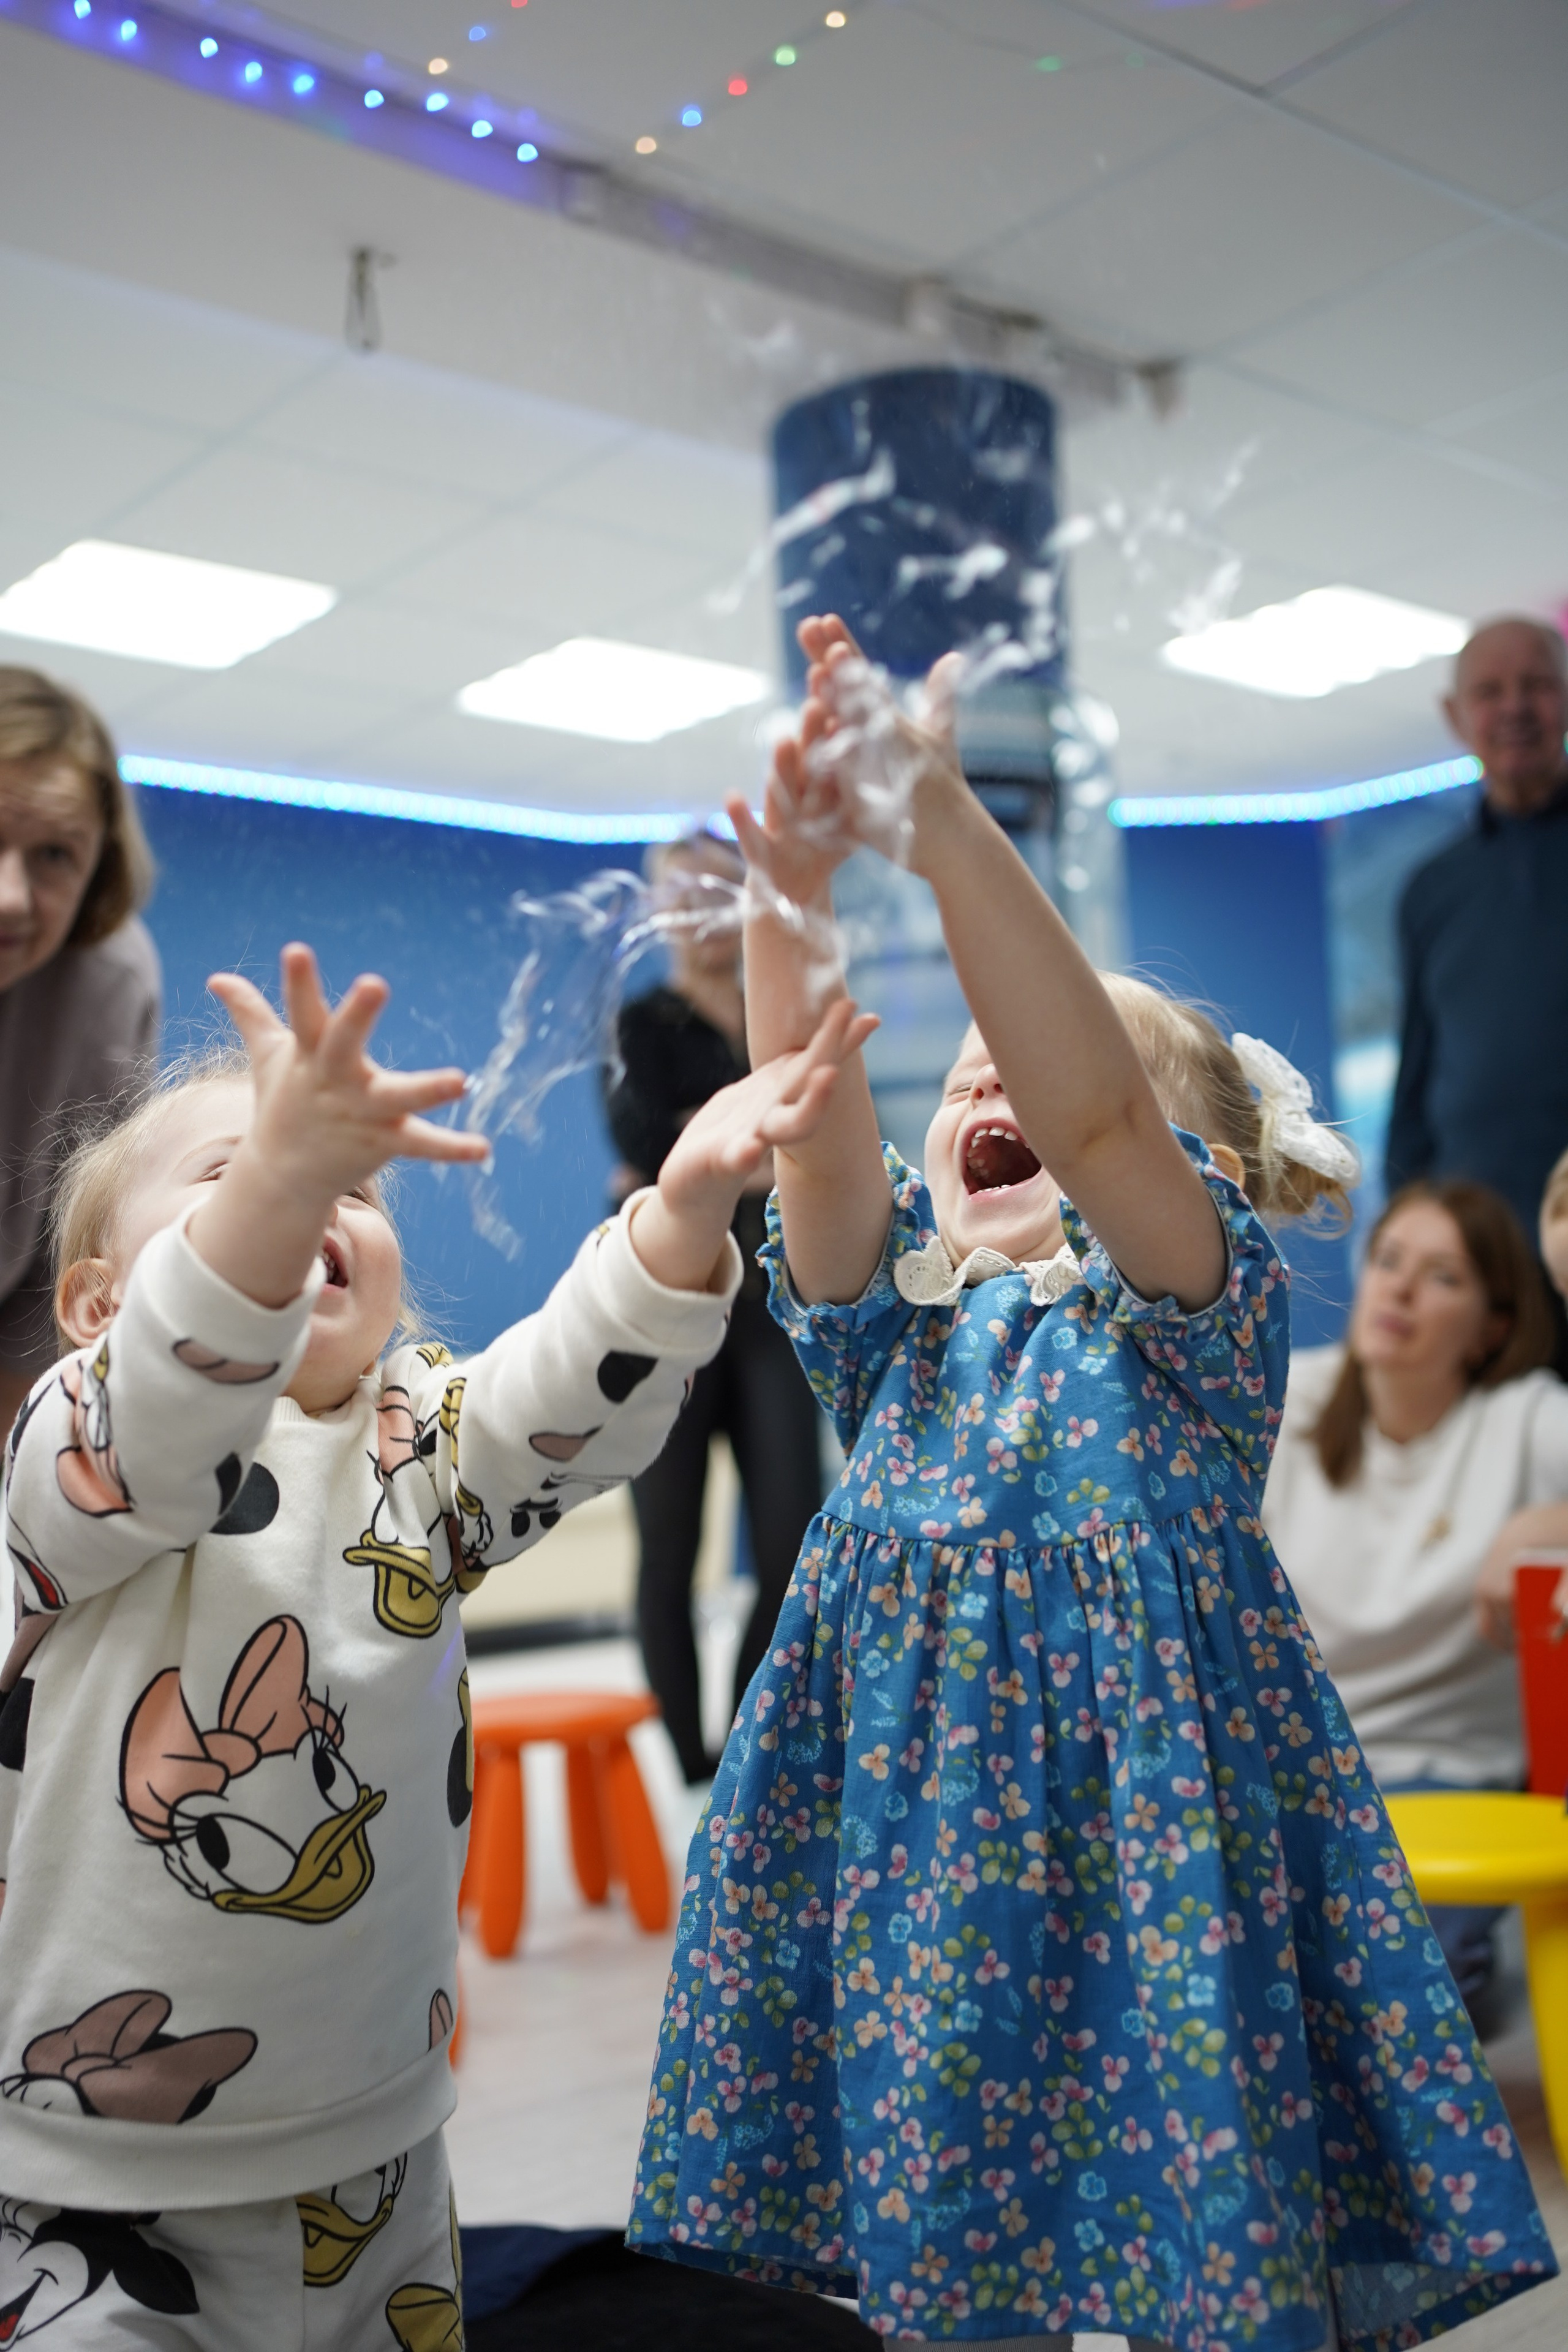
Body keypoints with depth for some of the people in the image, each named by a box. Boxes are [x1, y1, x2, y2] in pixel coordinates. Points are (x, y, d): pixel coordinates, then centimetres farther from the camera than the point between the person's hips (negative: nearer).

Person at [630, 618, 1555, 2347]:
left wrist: (942, 826, -32)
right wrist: (793, 899, -26)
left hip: (1151, 1867, -4)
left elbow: (1095, 1116, -22)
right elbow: (815, 1132, -9)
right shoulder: (895, 1320, 10)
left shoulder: (1202, 1308, -2)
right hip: (918, 1861, 4)